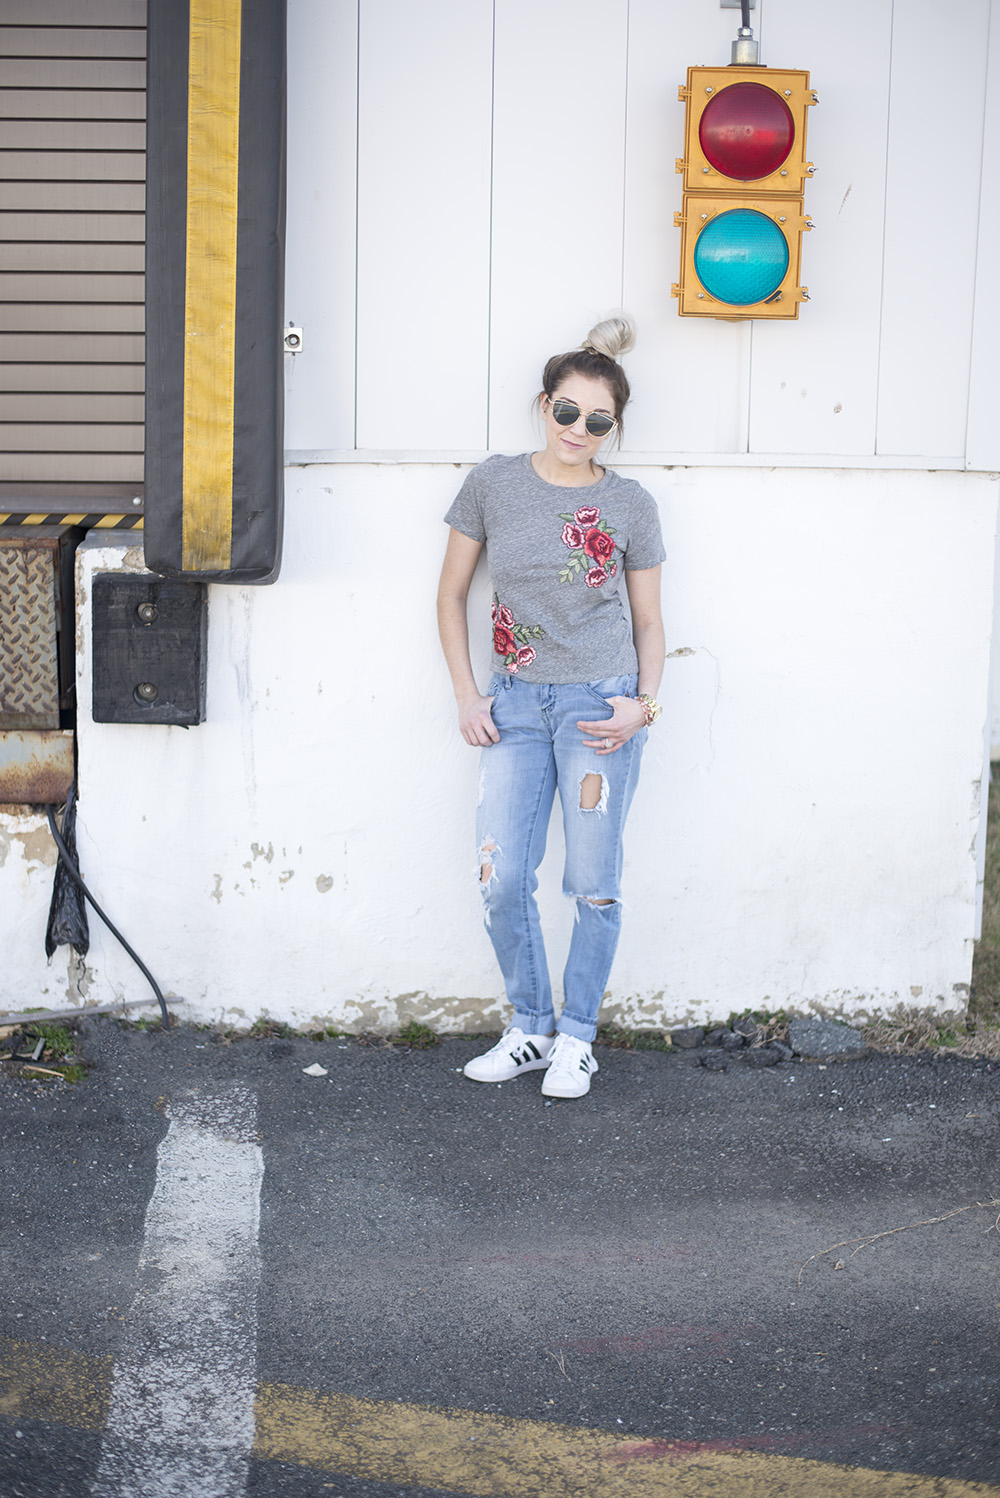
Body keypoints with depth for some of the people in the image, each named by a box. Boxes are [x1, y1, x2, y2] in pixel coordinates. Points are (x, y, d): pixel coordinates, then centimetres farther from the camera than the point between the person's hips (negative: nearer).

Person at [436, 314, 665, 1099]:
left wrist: (644, 703, -8)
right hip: (515, 705, 2)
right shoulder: (493, 483, 2)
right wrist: (466, 695, 2)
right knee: (502, 881, 0)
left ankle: (577, 1036, 20)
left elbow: (648, 620, 8)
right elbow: (452, 593, 9)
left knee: (594, 884, 3)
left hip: (598, 704, -2)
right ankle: (530, 1028, 20)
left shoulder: (631, 505, 0)